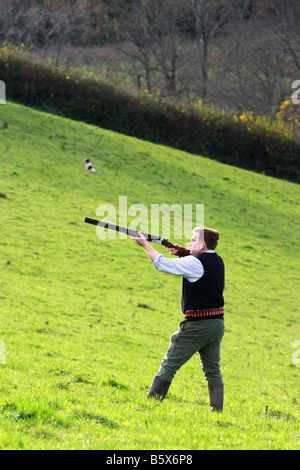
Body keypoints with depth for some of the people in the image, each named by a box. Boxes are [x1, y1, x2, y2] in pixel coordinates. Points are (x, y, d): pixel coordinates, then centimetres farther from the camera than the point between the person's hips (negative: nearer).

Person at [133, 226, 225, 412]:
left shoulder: (195, 263, -14)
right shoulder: (217, 261, 9)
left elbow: (161, 263, -10)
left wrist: (145, 244, 2)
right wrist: (181, 253, 11)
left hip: (198, 324, -7)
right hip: (217, 323, 7)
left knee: (169, 365, 0)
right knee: (213, 370, 11)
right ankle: (218, 410, 7)